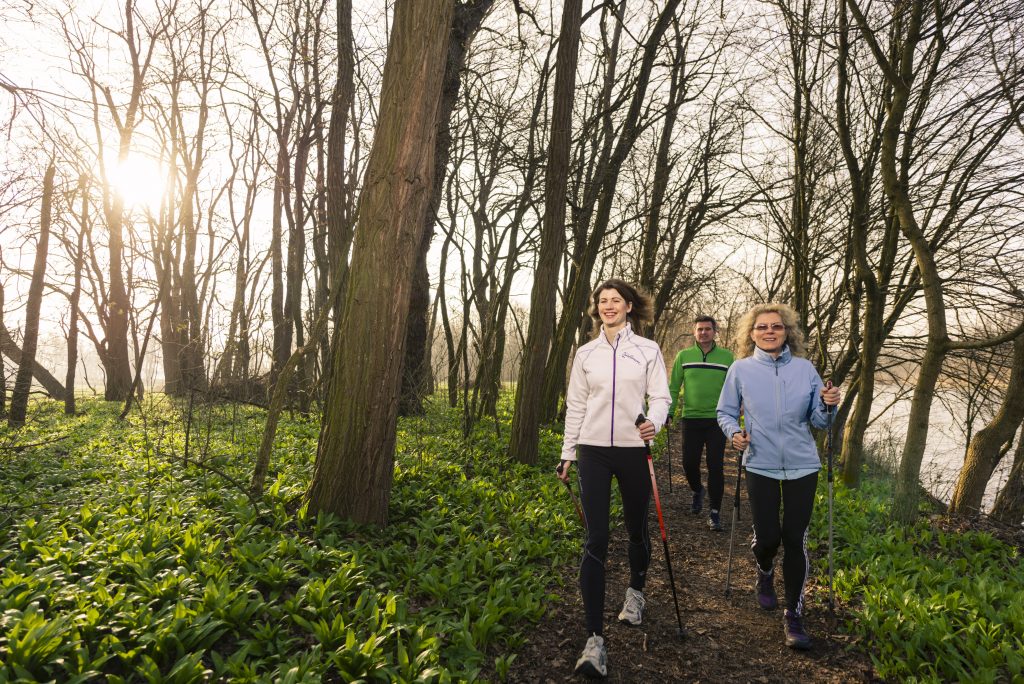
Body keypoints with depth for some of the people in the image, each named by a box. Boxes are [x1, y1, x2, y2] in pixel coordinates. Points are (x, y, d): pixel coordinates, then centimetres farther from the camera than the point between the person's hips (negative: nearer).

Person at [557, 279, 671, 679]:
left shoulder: (648, 350, 2)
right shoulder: (586, 353, 6)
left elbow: (660, 396, -1)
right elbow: (576, 406, 10)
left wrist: (654, 422, -24)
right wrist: (568, 453, 10)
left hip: (634, 451, 0)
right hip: (594, 451, 0)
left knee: (637, 529, 16)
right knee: (596, 540, -6)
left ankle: (635, 592, 46)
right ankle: (594, 639, -2)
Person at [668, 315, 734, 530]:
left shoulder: (727, 357, 2)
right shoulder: (683, 356, 3)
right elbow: (674, 387, 6)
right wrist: (669, 412, 0)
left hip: (717, 420, -1)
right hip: (691, 418, 1)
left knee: (715, 466, 0)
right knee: (689, 463, 5)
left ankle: (714, 511, 12)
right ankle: (697, 491, 37)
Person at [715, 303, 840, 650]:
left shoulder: (805, 368, 2)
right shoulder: (741, 369, -1)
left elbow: (818, 421, 6)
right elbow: (725, 412, 6)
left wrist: (827, 405, -14)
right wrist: (734, 433, -13)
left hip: (802, 466, 1)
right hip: (761, 466, -1)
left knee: (795, 540, 1)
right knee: (767, 537, 1)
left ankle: (794, 615, 18)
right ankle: (765, 574, 38)